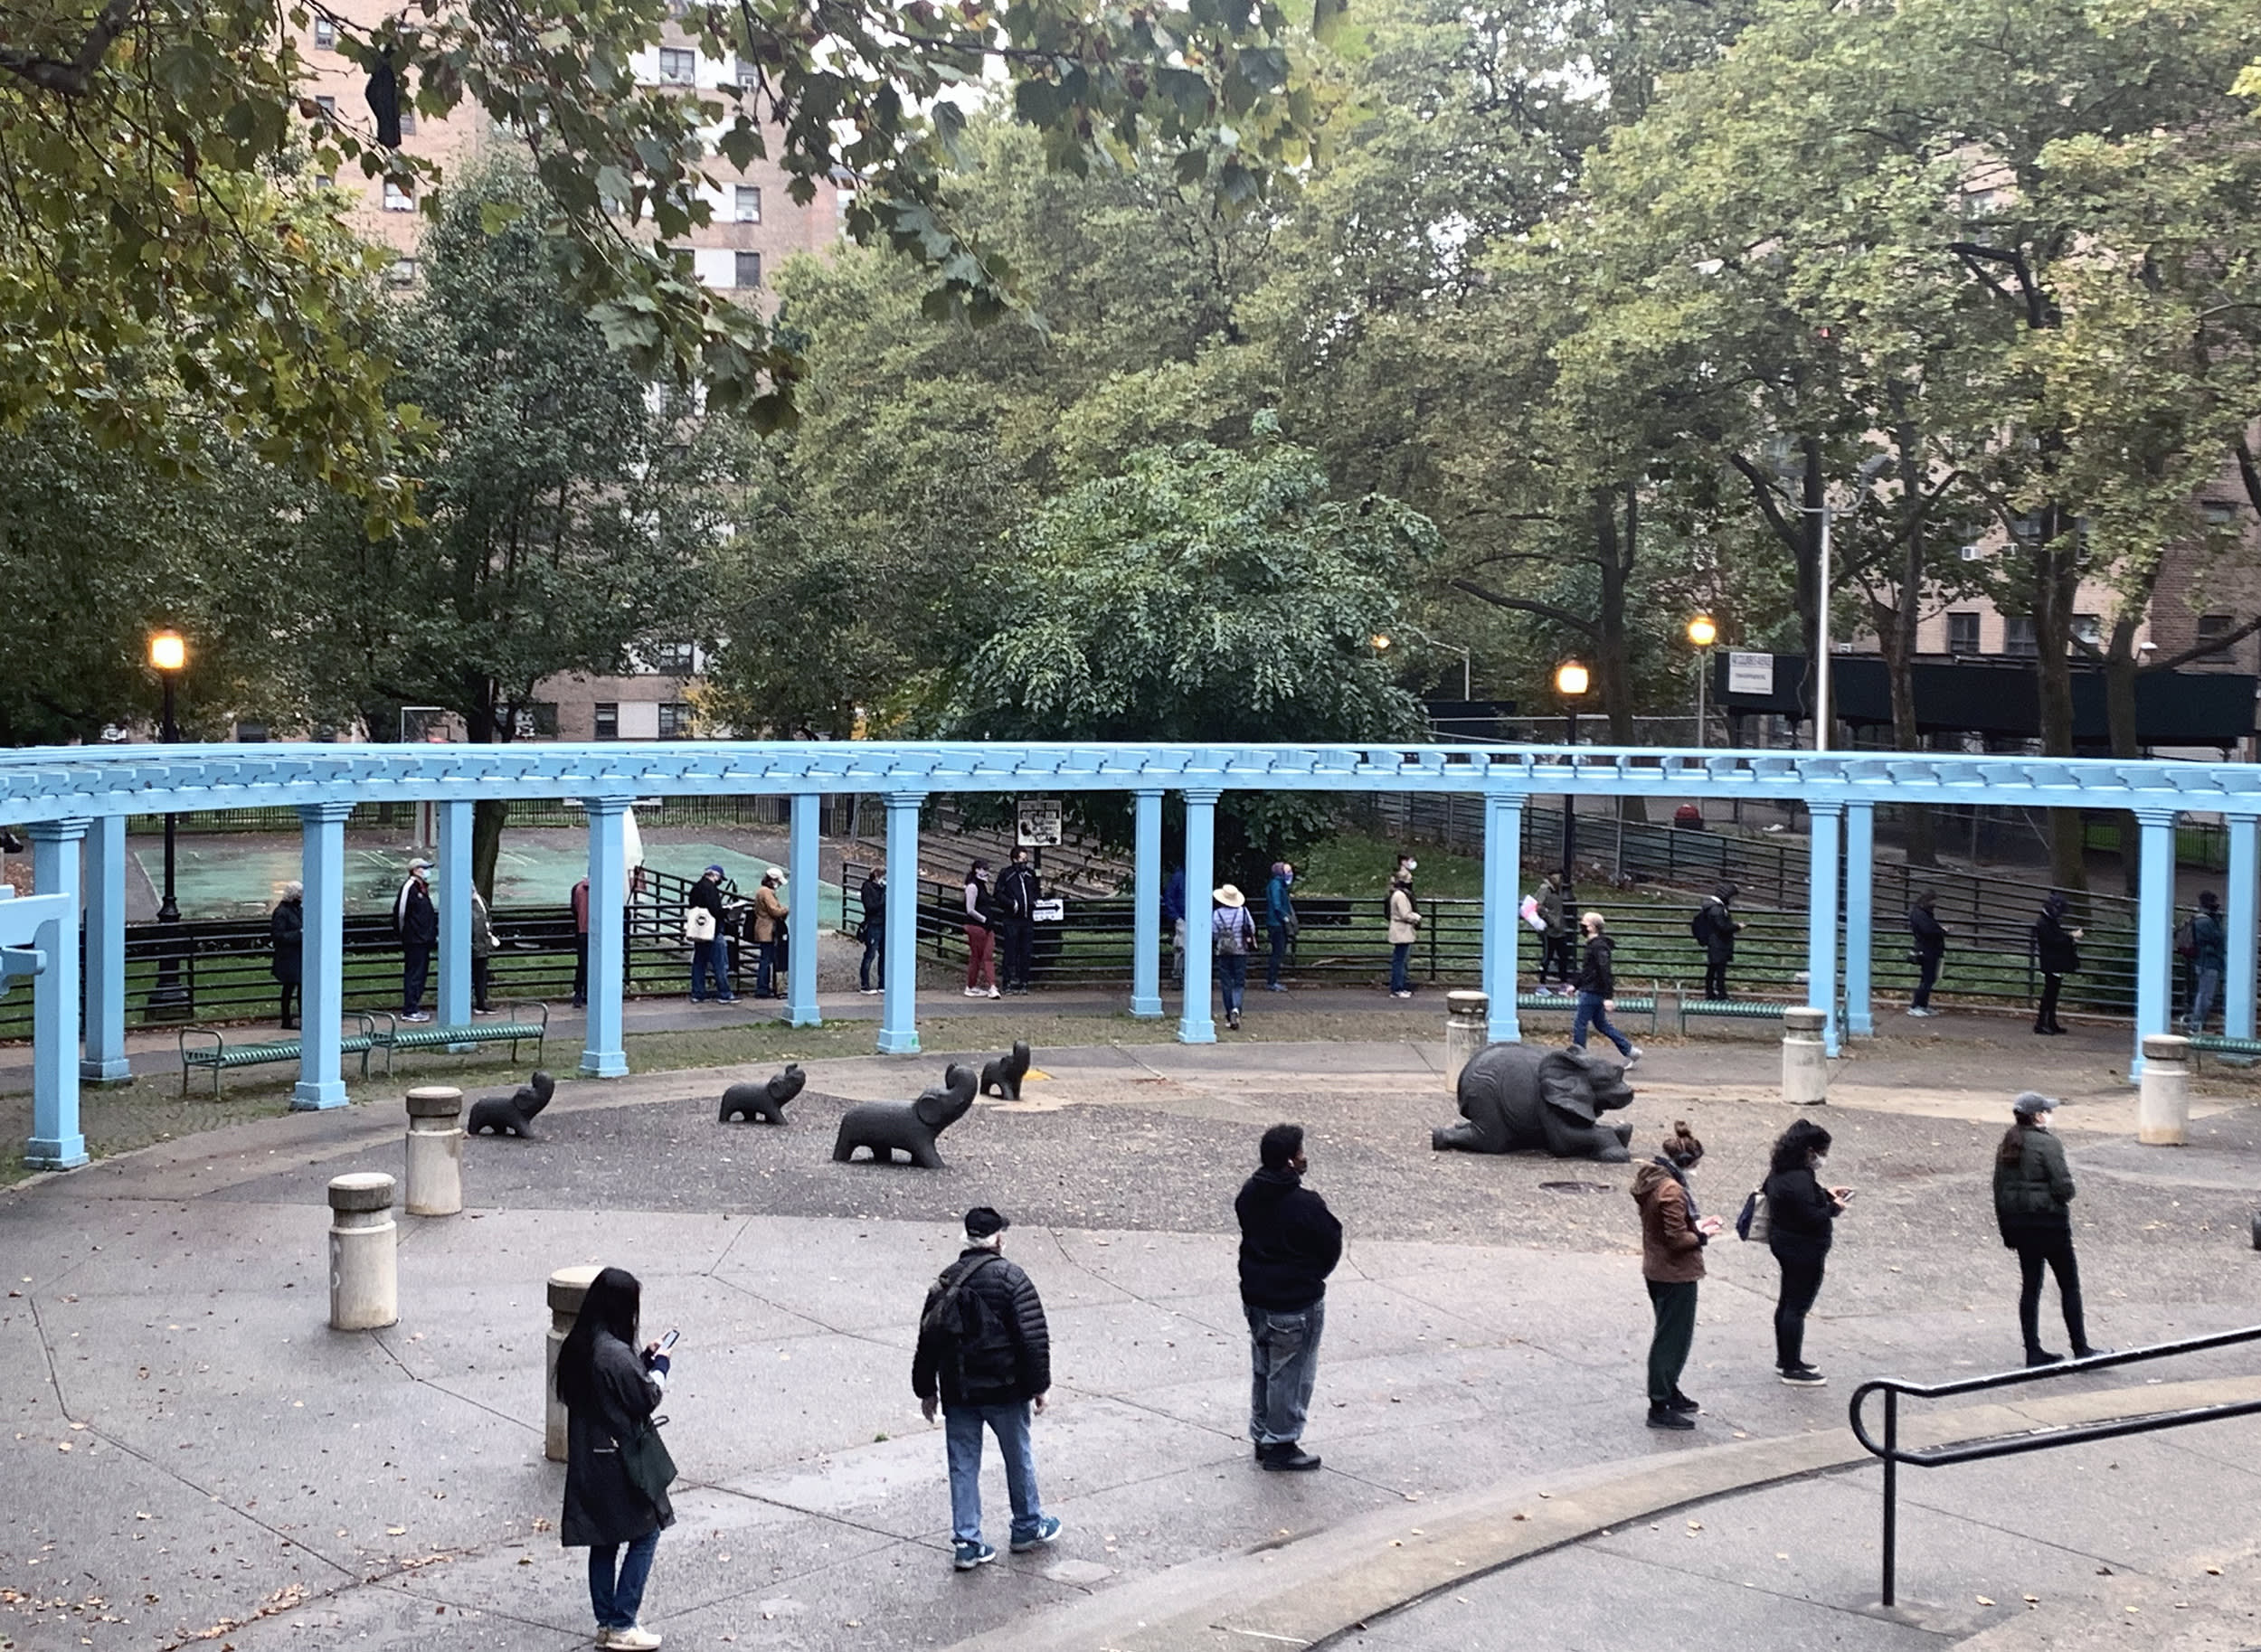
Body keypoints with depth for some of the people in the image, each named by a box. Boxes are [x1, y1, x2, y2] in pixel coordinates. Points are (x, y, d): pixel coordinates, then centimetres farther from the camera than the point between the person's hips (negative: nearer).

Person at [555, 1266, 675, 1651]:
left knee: (604, 1541, 16)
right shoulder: (615, 1354, -25)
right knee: (645, 1533, 5)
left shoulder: (577, 1347, 3)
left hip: (589, 1459, 8)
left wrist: (645, 1360, 8)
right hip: (620, 1459, -8)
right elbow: (647, 1398, -15)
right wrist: (659, 1364, 0)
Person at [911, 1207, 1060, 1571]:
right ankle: (1028, 1528, 30)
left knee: (963, 1466, 9)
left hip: (957, 1392, 4)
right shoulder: (1010, 1278, -12)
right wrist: (1039, 1385, -5)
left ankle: (966, 1542, 9)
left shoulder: (945, 1281, 5)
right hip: (1004, 1390, -4)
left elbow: (928, 1337, 10)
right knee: (1019, 1458, 15)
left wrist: (926, 1390, 18)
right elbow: (1033, 1336, -14)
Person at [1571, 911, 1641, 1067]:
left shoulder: (1598, 947, -19)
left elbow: (1605, 971, -23)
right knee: (1601, 1023, 15)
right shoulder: (1593, 944, 13)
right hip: (1591, 991, 10)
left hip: (1592, 993, -10)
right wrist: (1576, 986, 27)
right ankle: (1630, 1050, 17)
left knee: (1579, 1023, -2)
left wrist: (1608, 997, -26)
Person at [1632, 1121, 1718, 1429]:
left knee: (1670, 1335, 24)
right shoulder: (1672, 1190, -26)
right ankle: (1660, 1407, 7)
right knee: (1672, 1338, 0)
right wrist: (1703, 1235, -8)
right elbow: (1678, 1239, -24)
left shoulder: (1650, 1179, 4)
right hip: (1676, 1275, -10)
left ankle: (1669, 1393, 38)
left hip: (1656, 1271, 10)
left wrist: (1696, 1224, 9)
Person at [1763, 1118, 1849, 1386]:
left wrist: (1826, 1193, 12)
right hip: (1804, 1250, -10)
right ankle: (1792, 1369, 6)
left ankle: (1785, 1358, 33)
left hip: (1783, 1242, 10)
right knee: (1798, 1306, -1)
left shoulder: (1780, 1171, 4)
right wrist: (1834, 1208, -13)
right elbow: (1811, 1218, -28)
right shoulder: (1800, 1179, -27)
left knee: (1787, 1302, 20)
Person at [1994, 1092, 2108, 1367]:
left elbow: (1999, 1189, 10)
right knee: (2069, 1285, 5)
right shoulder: (2047, 1143, -15)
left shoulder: (2007, 1146, 7)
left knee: (2029, 1285, 10)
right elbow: (2063, 1187, -19)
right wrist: (2063, 1196, 4)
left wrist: (2006, 1230, 16)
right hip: (2049, 1222, -7)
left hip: (2017, 1223, 7)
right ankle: (2081, 1349, 10)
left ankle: (2033, 1351, 11)